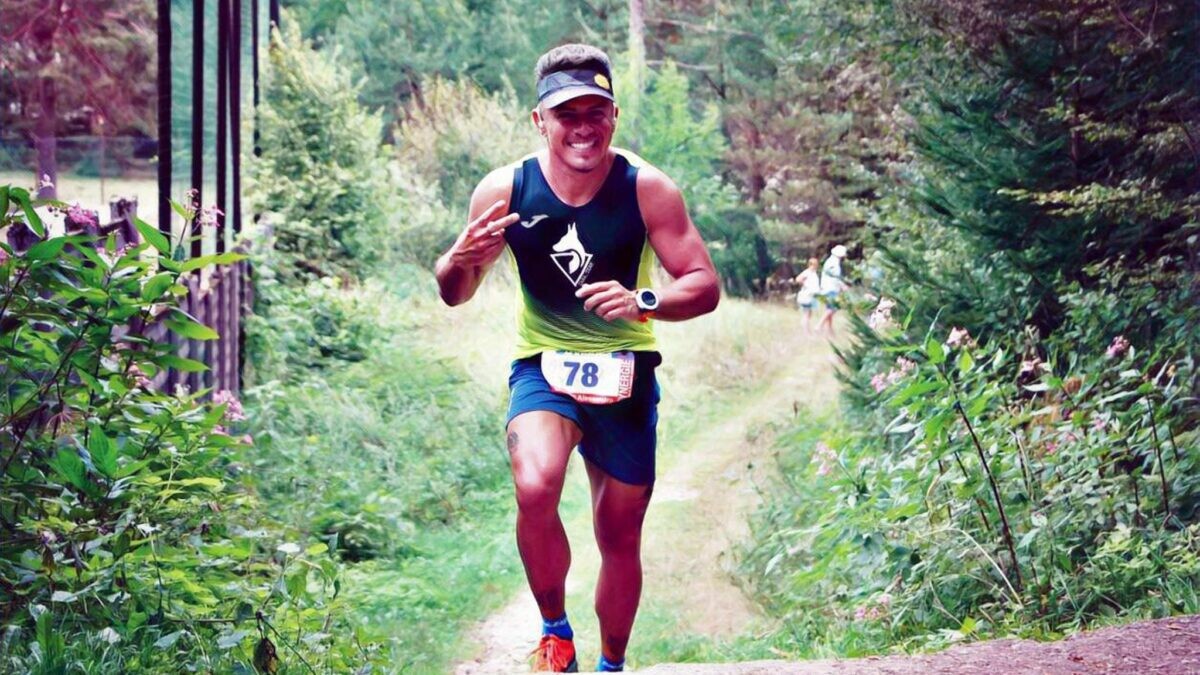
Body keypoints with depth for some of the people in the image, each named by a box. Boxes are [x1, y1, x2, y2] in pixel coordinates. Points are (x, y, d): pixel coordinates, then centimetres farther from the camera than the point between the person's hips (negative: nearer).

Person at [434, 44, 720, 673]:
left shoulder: (646, 190, -13)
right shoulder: (505, 190, -11)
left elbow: (704, 285, -11)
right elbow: (453, 294, -1)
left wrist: (645, 302, -31)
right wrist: (463, 259, -25)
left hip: (625, 376, 1)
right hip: (543, 366, -1)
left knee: (621, 536, 12)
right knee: (535, 488, -30)